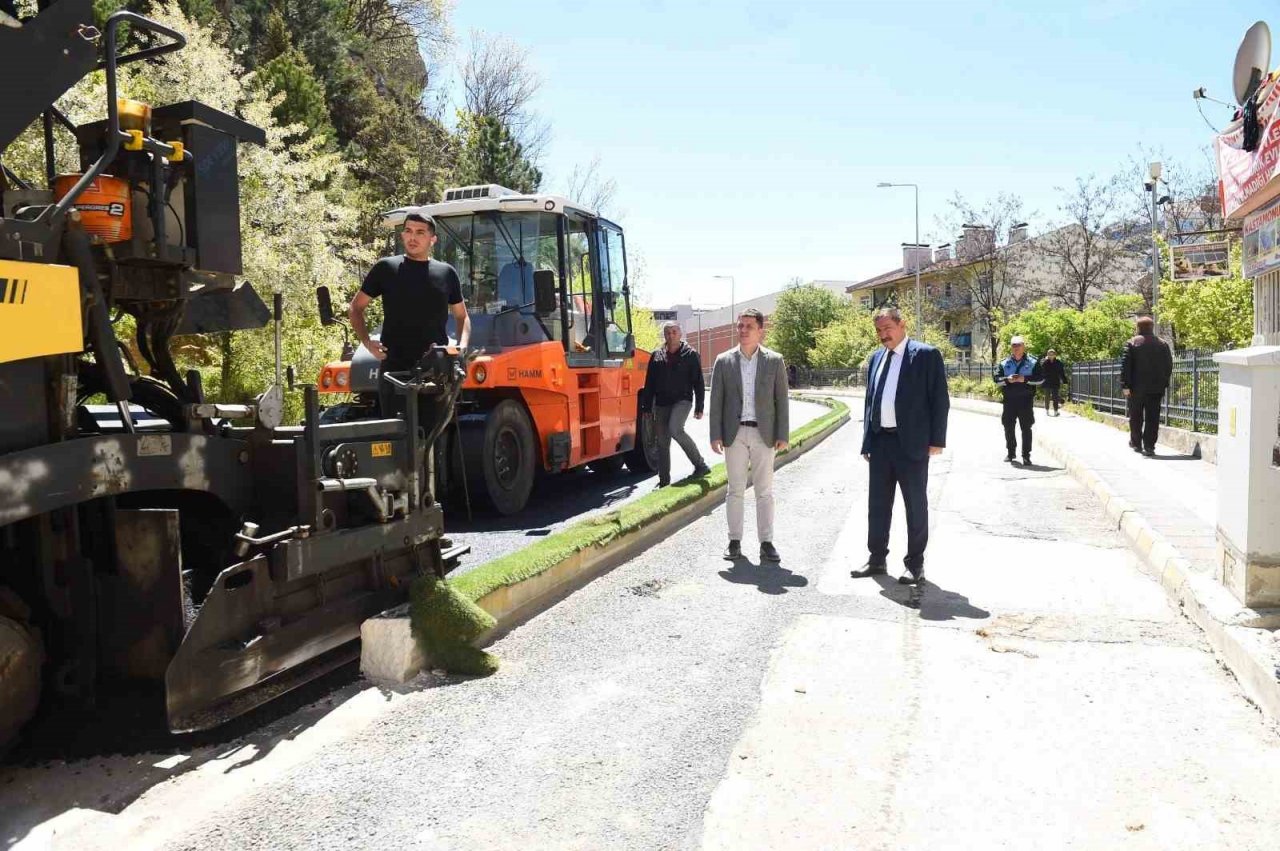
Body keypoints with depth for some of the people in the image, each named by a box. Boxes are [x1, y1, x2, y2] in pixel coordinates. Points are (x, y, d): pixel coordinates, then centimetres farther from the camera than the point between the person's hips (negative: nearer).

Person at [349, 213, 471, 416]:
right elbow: (355, 308, 13)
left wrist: (462, 347, 2)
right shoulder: (386, 269, 5)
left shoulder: (447, 273, 10)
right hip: (394, 369, -2)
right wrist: (367, 342, -2)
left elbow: (462, 316, 21)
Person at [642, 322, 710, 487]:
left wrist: (699, 407, -6)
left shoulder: (690, 355, 1)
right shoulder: (657, 355, 10)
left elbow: (698, 383, 0)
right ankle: (664, 480, 14)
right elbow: (649, 383, 12)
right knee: (662, 442, 5)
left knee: (675, 429, -27)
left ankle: (700, 464, -14)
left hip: (682, 400, -4)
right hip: (661, 403, 5)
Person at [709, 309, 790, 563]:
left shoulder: (775, 361, 3)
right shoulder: (724, 361, 4)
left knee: (764, 491, 3)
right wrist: (715, 435, -2)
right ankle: (735, 541, 13)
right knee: (735, 490, 6)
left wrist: (782, 435, -3)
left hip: (763, 434, -1)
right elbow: (716, 401, 4)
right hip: (734, 434, 1)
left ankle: (766, 543, 9)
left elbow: (781, 400, 2)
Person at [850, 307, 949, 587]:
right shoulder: (876, 358, 13)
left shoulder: (927, 355, -5)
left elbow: (940, 399, -7)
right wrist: (867, 441, 12)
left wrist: (936, 440, -11)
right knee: (877, 503, 12)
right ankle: (877, 559, 23)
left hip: (911, 443, -6)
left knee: (916, 505, 4)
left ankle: (915, 564, 14)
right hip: (880, 441, 6)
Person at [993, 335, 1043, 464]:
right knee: (1008, 427, 8)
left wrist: (1025, 379, -15)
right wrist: (1007, 380, -15)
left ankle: (1026, 455, 3)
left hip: (1026, 400, -2)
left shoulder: (1032, 362, 3)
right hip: (1009, 400, 2)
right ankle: (1011, 452, 23)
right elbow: (996, 378, 4)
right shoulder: (1004, 363, 9)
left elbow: (1041, 379, -2)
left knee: (1026, 428, -1)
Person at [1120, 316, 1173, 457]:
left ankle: (1136, 443, 21)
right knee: (1152, 418, 2)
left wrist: (1125, 385, -8)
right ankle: (1149, 447, -2)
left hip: (1137, 387, -2)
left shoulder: (1132, 343, -4)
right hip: (1156, 388, 2)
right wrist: (1164, 383, 16)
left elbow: (1125, 365, -10)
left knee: (1136, 416, 12)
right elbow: (1169, 366, 8)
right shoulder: (1163, 344, 6)